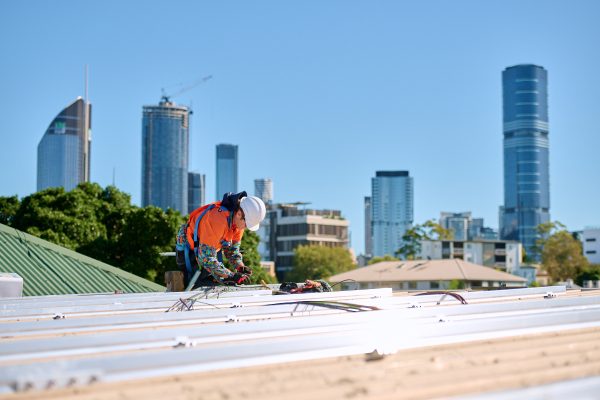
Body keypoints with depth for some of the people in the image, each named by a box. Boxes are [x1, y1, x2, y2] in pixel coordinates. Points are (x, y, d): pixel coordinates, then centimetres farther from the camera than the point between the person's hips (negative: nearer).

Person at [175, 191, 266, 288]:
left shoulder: (239, 220, -12)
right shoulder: (217, 220, -38)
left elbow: (232, 249, 2)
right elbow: (206, 258, -35)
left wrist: (240, 267, -18)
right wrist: (231, 276, -35)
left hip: (211, 249, 8)